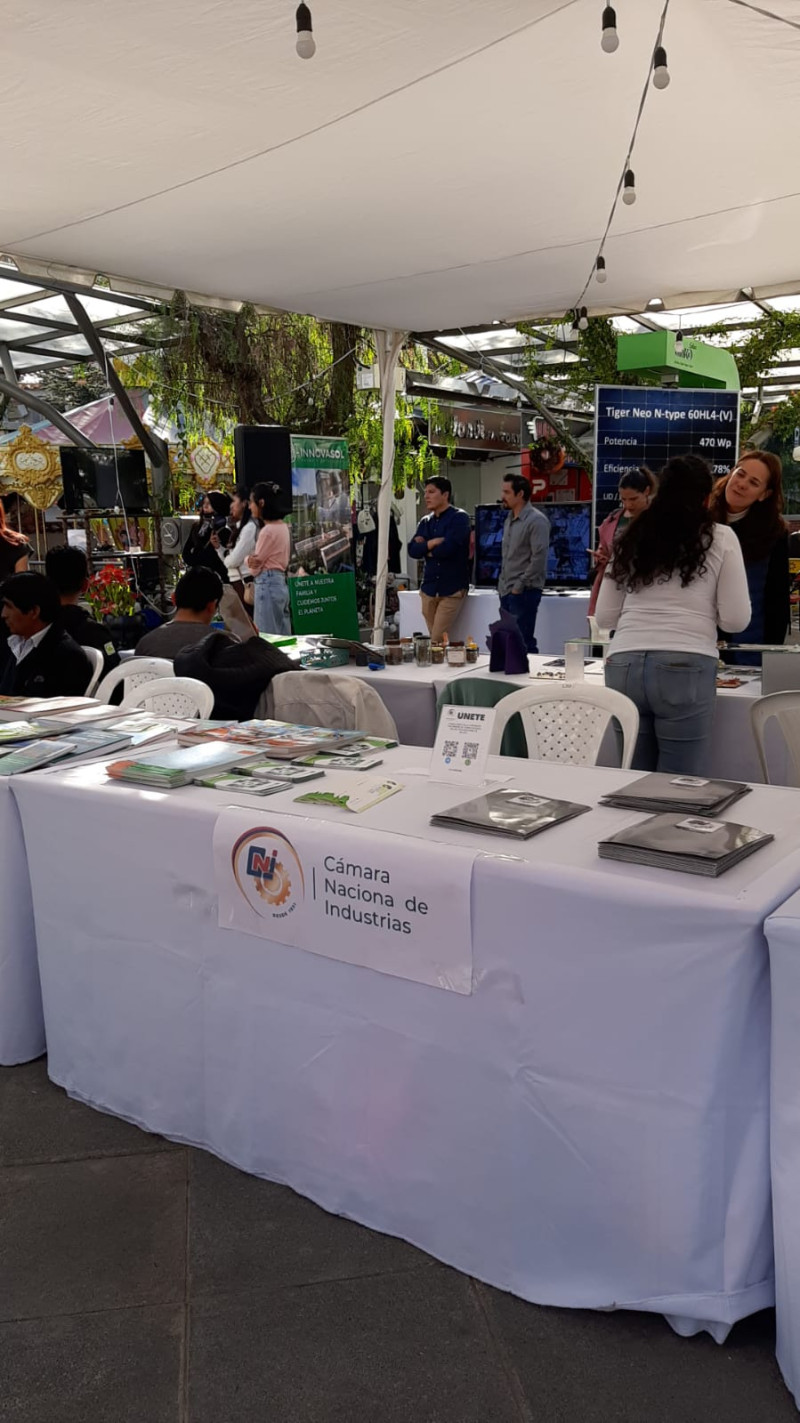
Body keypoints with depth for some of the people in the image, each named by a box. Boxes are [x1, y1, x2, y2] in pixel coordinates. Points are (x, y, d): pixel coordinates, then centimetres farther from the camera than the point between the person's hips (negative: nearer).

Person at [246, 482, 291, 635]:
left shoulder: (268, 530, -15)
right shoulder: (283, 526, 12)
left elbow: (255, 568, -10)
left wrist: (248, 561, 8)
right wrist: (252, 560, 0)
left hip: (267, 585, -9)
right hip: (281, 583, 9)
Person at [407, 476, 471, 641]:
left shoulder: (459, 518, -6)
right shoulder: (425, 521, 13)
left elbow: (446, 548, -19)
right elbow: (412, 550, 1)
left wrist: (425, 547, -2)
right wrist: (432, 543, -14)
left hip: (452, 589, -6)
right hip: (429, 588, 6)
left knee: (438, 640, -12)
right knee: (433, 638, 7)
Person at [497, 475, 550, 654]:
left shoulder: (536, 521, -12)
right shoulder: (509, 519, 16)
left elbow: (539, 558, -18)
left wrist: (519, 586, -16)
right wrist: (502, 584, 14)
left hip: (524, 592, -9)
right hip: (506, 591, 9)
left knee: (523, 642, -9)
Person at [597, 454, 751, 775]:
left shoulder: (631, 539, 17)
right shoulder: (720, 538, 8)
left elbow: (605, 617, 16)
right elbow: (736, 619, 4)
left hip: (624, 667, 4)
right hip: (685, 669, -3)